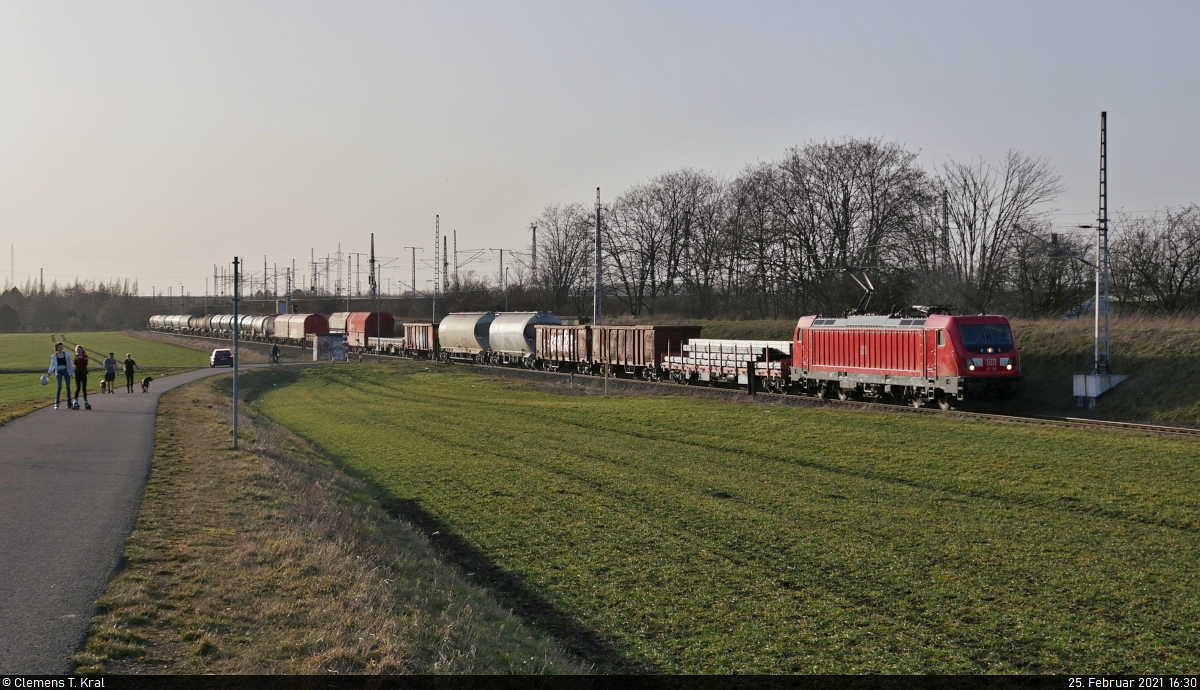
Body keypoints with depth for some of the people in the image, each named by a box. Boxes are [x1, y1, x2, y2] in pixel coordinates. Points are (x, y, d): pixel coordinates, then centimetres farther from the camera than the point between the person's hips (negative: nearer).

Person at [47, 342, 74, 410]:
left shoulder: (66, 354, 4)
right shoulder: (54, 356, 4)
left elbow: (69, 364, 6)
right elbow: (52, 365, 9)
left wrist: (70, 373, 2)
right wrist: (49, 372, -4)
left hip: (66, 371, 1)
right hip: (59, 372, -1)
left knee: (68, 387, 1)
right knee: (59, 387, -11)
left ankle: (69, 403, 8)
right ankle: (56, 403, -6)